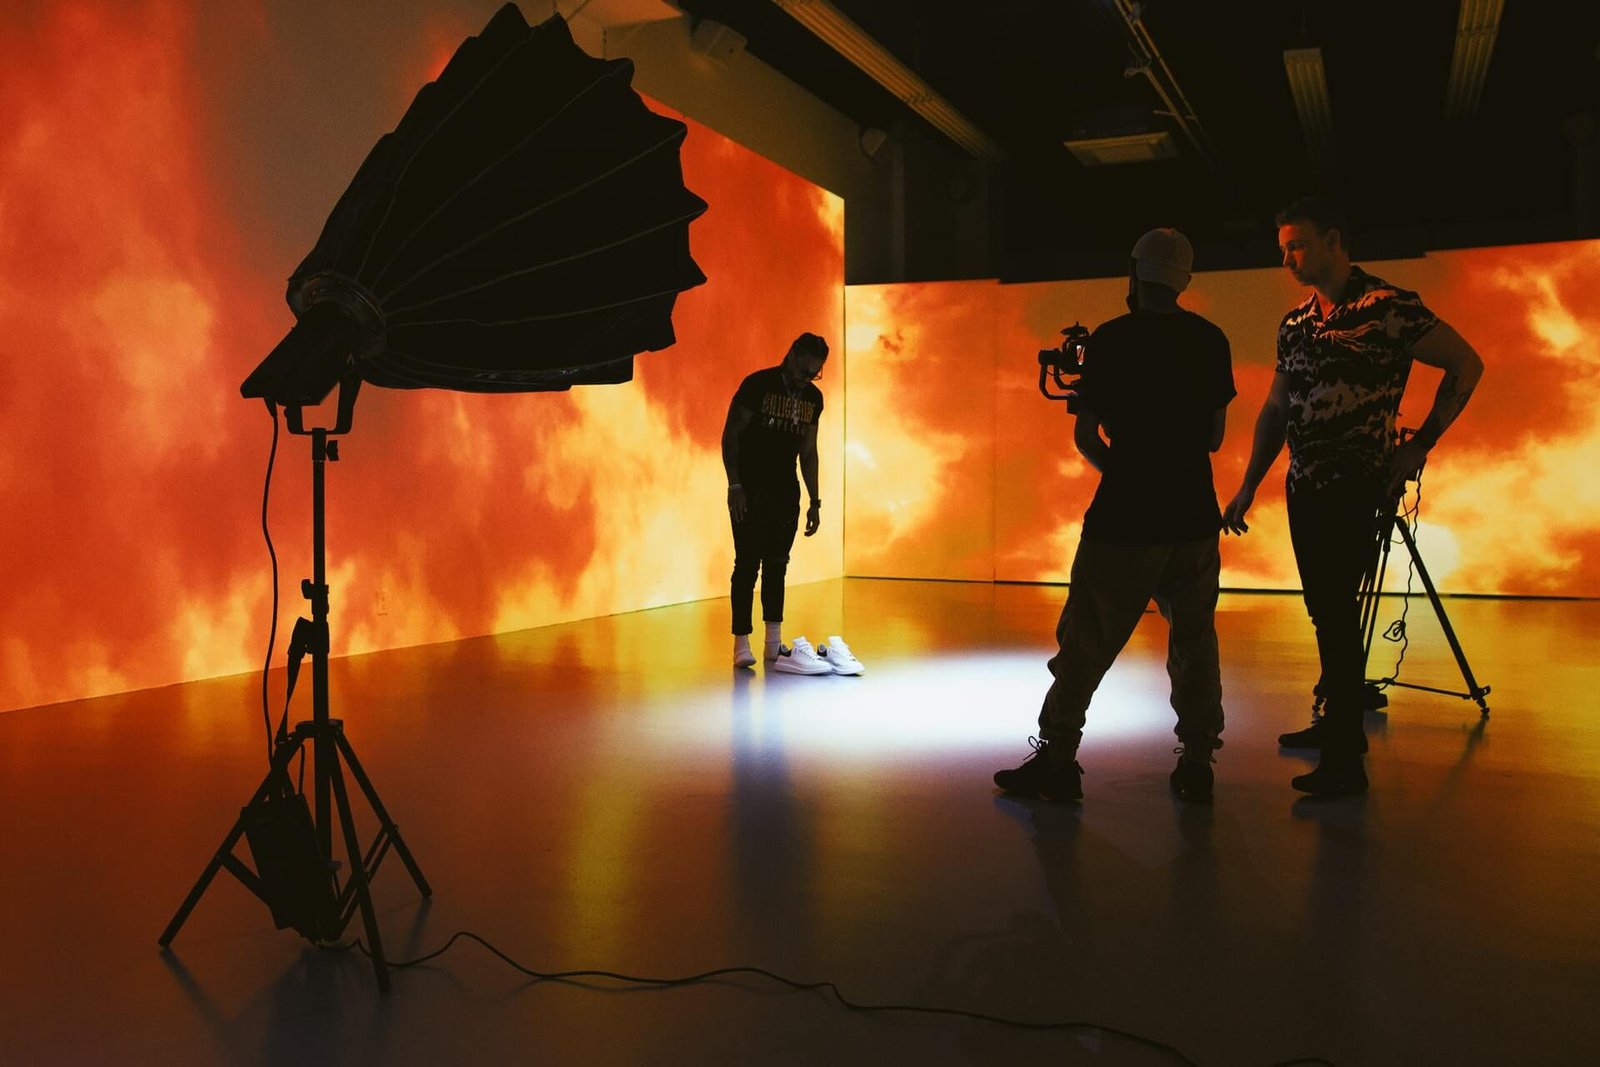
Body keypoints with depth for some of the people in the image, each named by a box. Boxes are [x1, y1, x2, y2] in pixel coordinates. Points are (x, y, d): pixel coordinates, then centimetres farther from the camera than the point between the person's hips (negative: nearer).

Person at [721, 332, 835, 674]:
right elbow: (730, 435, -9)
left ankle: (774, 644, 14)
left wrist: (815, 501, 11)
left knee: (777, 564, 9)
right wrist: (734, 485, -16)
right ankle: (741, 645, -2)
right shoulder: (757, 385, -10)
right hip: (750, 491, -5)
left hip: (785, 492, 5)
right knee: (748, 563, -6)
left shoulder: (813, 398, 8)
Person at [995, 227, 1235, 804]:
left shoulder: (1111, 339, -7)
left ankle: (1057, 759, 6)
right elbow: (1215, 436, 12)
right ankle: (1196, 762, 14)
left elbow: (1085, 436, -4)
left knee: (1085, 641, 2)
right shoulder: (1211, 340, 6)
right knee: (1194, 639, 12)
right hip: (1194, 515, 4)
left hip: (1124, 518, -4)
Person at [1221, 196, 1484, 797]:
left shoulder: (1388, 308, -9)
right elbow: (1275, 410, 16)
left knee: (1337, 612, -10)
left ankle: (1345, 759, -4)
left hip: (1356, 487, -7)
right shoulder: (1294, 324, 11)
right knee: (1324, 611, 15)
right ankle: (1337, 723, 29)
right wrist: (1248, 487, 14)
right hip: (1304, 487, 7)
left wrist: (1420, 444, -9)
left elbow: (1466, 365, -4)